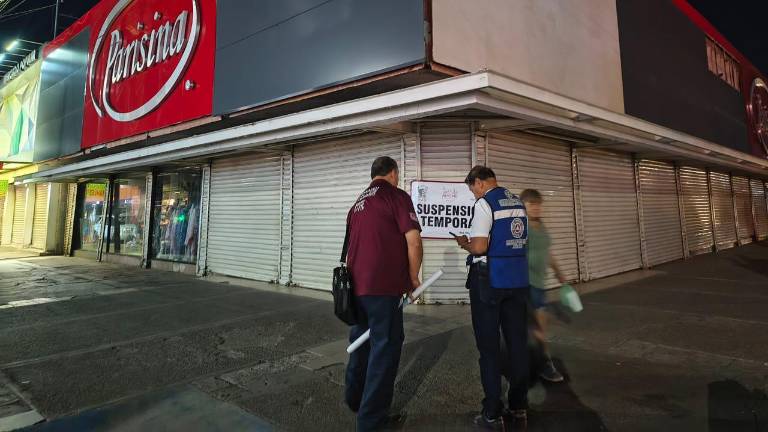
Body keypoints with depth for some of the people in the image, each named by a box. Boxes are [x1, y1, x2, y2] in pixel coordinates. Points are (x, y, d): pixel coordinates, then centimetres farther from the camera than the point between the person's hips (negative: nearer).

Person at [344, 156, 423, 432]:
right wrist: (413, 278, 0)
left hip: (357, 285, 8)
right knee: (385, 348, 3)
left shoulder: (358, 203, 17)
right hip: (383, 287, -8)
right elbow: (414, 243, -13)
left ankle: (355, 399, 38)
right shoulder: (396, 196, -6)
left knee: (361, 342, 22)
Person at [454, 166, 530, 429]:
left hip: (490, 279, -7)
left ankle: (493, 413, 11)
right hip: (518, 278, 7)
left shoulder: (485, 203, -12)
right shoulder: (518, 202, 12)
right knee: (518, 342, 13)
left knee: (489, 345, 3)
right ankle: (519, 407, 24)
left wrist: (464, 243, 1)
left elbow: (479, 247, -20)